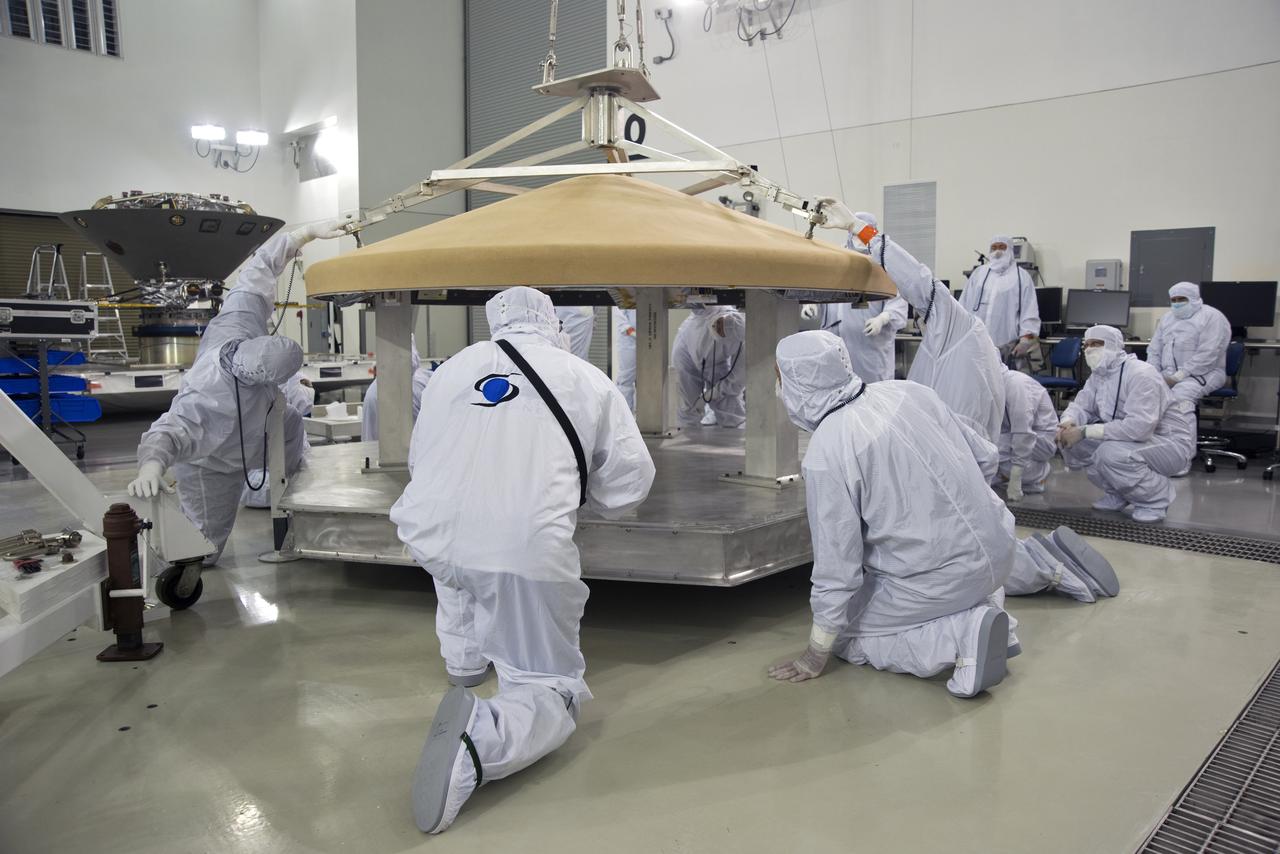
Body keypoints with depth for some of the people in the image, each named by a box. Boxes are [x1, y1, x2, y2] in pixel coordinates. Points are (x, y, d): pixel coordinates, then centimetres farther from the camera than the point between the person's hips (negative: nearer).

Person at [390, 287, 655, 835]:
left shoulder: (454, 368, 13)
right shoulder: (587, 379, 8)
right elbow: (630, 482, 9)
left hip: (428, 537, 4)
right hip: (526, 552, -4)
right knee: (549, 686, 10)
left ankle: (462, 656, 44)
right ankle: (480, 739, -19)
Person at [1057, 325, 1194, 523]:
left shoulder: (1141, 374, -25)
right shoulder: (1098, 375, 4)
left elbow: (1139, 426, -36)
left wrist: (1085, 431, -37)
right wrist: (1068, 423, -25)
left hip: (1169, 441, -9)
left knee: (1110, 454, -36)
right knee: (1070, 440, -7)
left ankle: (1156, 498, -8)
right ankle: (1118, 493, 10)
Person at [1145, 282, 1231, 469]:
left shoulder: (1212, 317, -6)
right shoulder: (1167, 319, 17)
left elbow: (1206, 355, -17)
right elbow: (1154, 351, 16)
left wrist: (1177, 378, -22)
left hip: (1202, 374, -7)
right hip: (1167, 375, 7)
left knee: (1179, 396, -35)